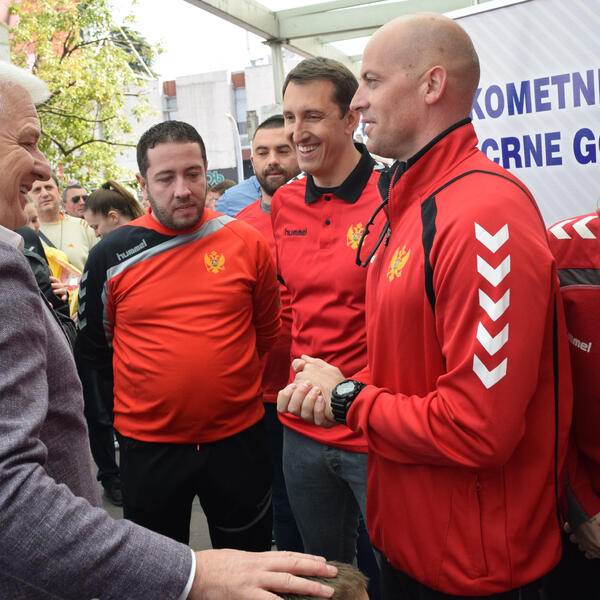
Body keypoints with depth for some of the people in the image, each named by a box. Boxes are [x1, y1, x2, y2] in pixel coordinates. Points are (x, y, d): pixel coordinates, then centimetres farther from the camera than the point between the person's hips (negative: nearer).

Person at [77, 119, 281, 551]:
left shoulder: (247, 243, -5)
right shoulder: (112, 255, -6)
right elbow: (93, 345, 8)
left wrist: (227, 379, 7)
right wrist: (149, 386, 7)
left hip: (239, 437, 0)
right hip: (148, 444, 1)